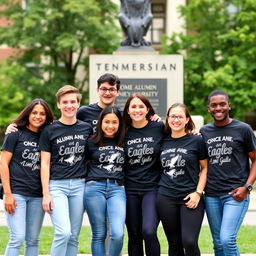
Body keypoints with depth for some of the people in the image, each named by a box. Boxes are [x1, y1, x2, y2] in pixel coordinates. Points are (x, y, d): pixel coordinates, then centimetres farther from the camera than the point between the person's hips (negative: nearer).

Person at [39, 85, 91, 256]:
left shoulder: (87, 128, 9)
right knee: (63, 232, -18)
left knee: (73, 236, 4)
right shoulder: (50, 131, 1)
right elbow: (45, 164, 0)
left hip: (79, 185, 3)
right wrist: (46, 194, -6)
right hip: (57, 184, -3)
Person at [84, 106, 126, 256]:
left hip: (117, 189, 1)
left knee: (118, 234, -15)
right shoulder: (92, 143, 8)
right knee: (99, 235, 1)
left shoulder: (125, 143, 13)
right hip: (95, 187, -1)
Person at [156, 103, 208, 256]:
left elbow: (205, 168, 2)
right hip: (166, 199, 4)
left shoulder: (197, 141, 0)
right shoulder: (163, 142, 10)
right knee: (174, 243, 8)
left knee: (189, 242, -15)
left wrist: (198, 192, -6)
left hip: (190, 198, -3)